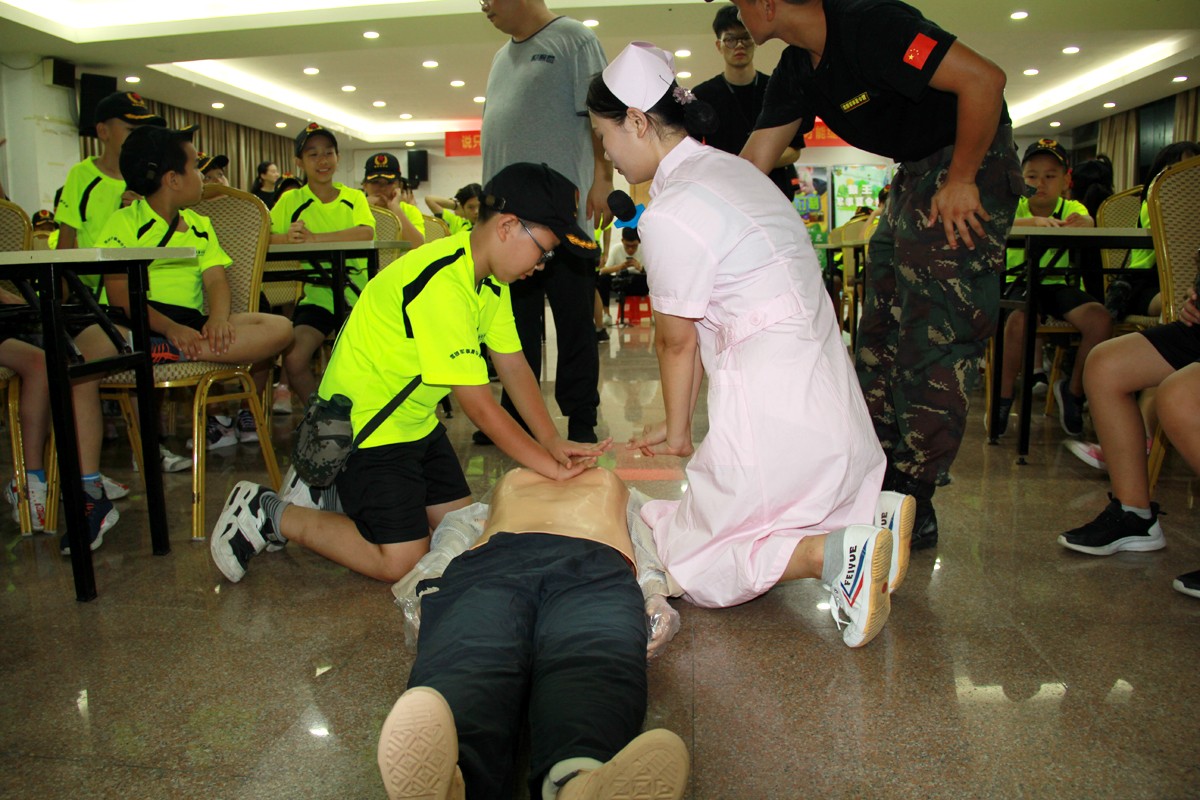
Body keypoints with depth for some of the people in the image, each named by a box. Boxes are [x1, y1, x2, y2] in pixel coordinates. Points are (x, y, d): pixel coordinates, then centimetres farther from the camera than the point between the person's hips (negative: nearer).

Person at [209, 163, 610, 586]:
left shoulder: (492, 279, 2)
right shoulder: (442, 284, -30)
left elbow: (514, 365, 0)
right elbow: (479, 405, -29)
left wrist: (554, 442, -11)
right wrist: (549, 465, -24)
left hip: (415, 421, 10)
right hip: (364, 425, -10)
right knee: (400, 560, -10)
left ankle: (332, 495, 22)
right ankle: (269, 514, 5)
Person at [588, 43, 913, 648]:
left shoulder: (670, 212, -14)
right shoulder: (734, 169, 15)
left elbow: (677, 341, -2)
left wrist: (679, 431, 15)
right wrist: (675, 427, 20)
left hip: (773, 414, -9)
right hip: (831, 402, 9)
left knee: (685, 558, 9)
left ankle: (831, 554, -14)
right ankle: (865, 519, 1)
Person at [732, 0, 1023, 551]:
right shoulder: (797, 70, 5)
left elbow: (983, 78, -28)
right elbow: (752, 165, 6)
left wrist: (960, 181, -21)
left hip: (970, 167, -9)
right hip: (914, 173, 10)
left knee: (934, 342, -10)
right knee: (880, 337, 9)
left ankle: (913, 512, -2)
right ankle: (876, 488, 18)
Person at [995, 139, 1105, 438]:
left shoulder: (1071, 208, 6)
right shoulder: (1017, 206, 3)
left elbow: (1088, 222, -20)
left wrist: (1081, 222, -46)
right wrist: (1034, 221, -44)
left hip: (1059, 284, 2)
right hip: (1020, 282, -2)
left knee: (1101, 320, -23)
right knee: (1020, 318, -34)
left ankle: (1073, 389, 2)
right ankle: (1003, 397, -14)